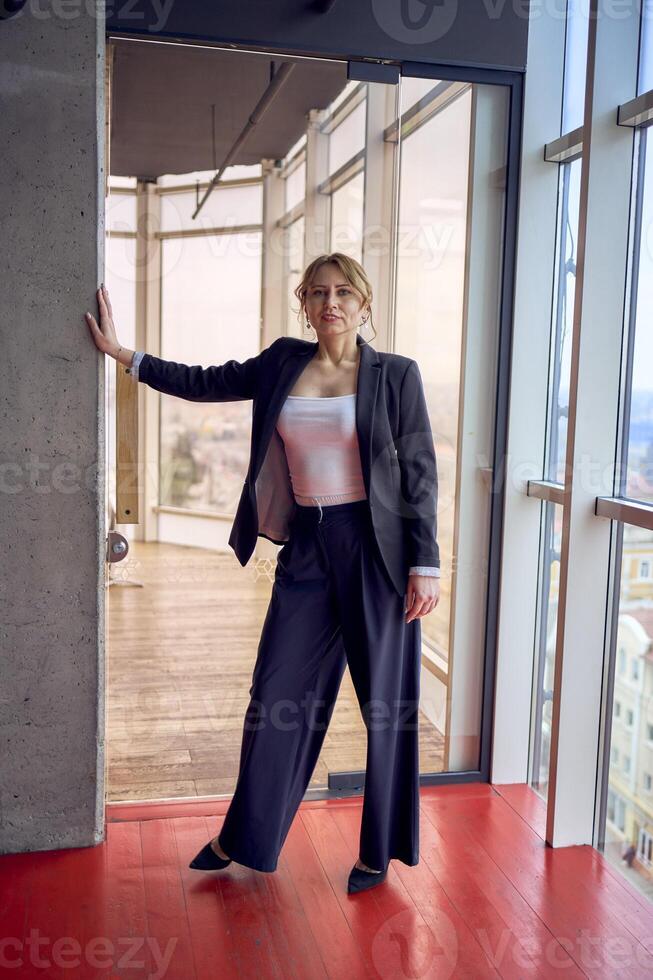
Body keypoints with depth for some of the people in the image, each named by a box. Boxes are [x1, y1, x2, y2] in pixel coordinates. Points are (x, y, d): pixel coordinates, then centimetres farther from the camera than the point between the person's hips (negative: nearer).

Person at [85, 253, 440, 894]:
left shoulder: (395, 374, -3)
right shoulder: (283, 363, 8)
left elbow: (420, 472, -4)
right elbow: (206, 383, 18)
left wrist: (425, 565, -9)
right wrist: (124, 354, 17)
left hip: (376, 551, -3)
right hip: (306, 548, 4)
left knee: (385, 702, 6)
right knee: (277, 695, 9)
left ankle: (378, 851, 25)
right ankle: (243, 839, 28)